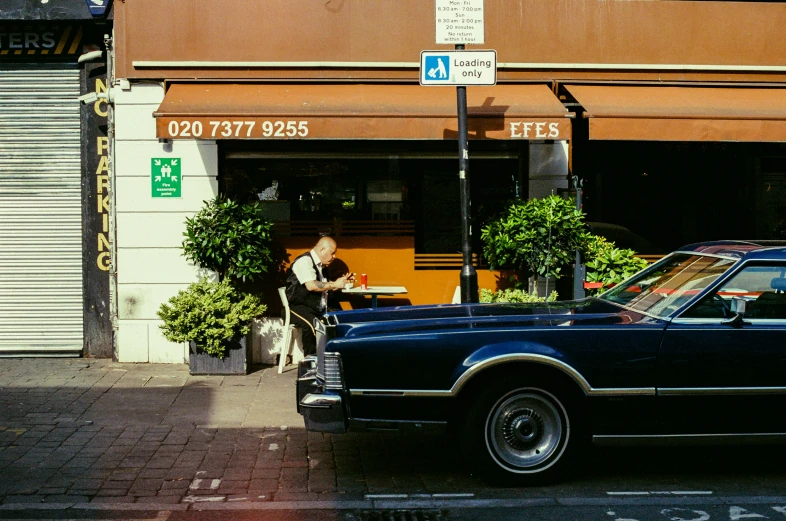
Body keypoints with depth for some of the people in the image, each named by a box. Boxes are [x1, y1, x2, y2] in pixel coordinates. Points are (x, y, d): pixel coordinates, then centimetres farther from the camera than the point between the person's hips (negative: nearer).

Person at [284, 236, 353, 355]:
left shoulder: (321, 265, 17)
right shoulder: (304, 261, -11)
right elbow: (311, 286, -23)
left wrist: (342, 281, 14)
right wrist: (334, 284, -14)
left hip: (319, 309, 9)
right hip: (299, 307, -9)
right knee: (312, 325, -36)